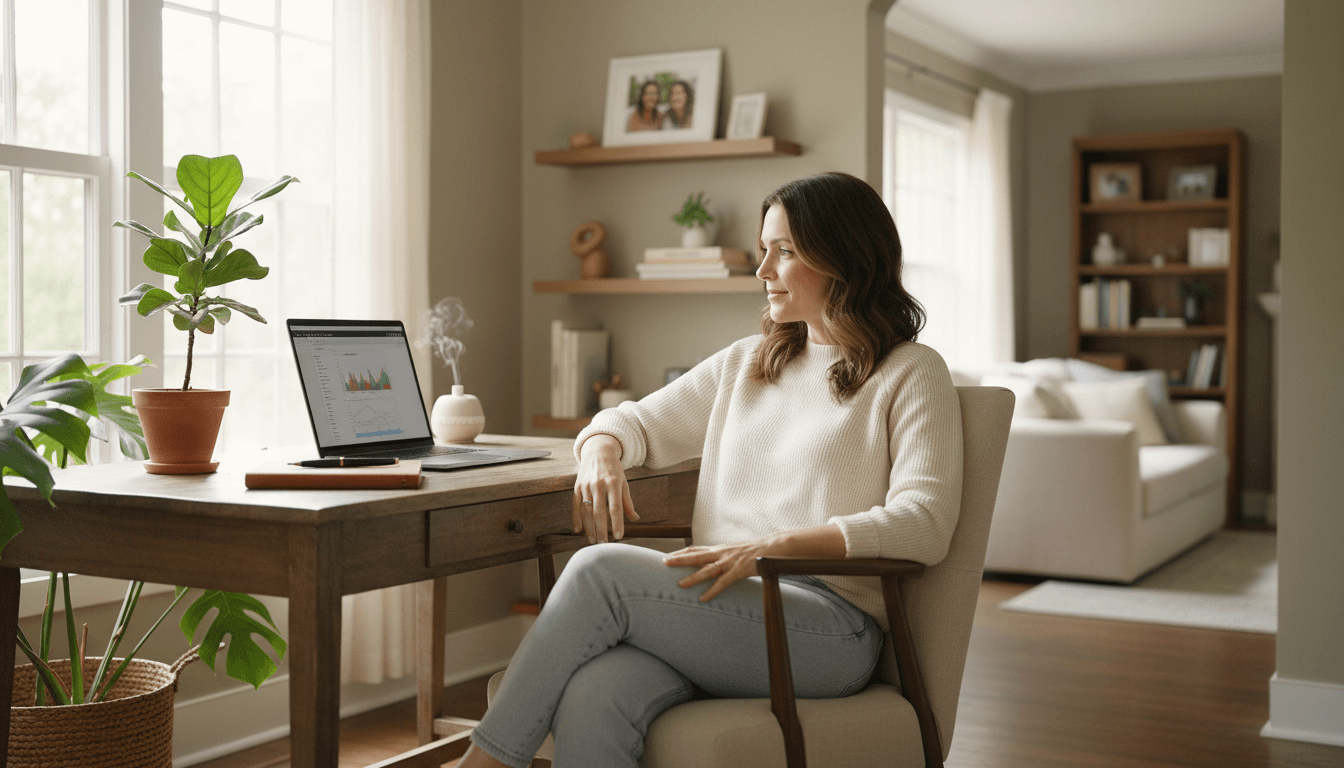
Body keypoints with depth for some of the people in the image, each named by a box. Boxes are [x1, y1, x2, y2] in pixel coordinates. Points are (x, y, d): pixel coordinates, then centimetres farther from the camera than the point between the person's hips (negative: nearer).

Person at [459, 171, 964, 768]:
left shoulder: (911, 374, 5)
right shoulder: (744, 363, 24)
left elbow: (923, 523, -9)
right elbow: (635, 421, 29)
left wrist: (770, 546, -20)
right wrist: (601, 453, 3)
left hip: (829, 625, -5)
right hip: (720, 603, 5)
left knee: (599, 570, -27)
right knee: (589, 702, -30)